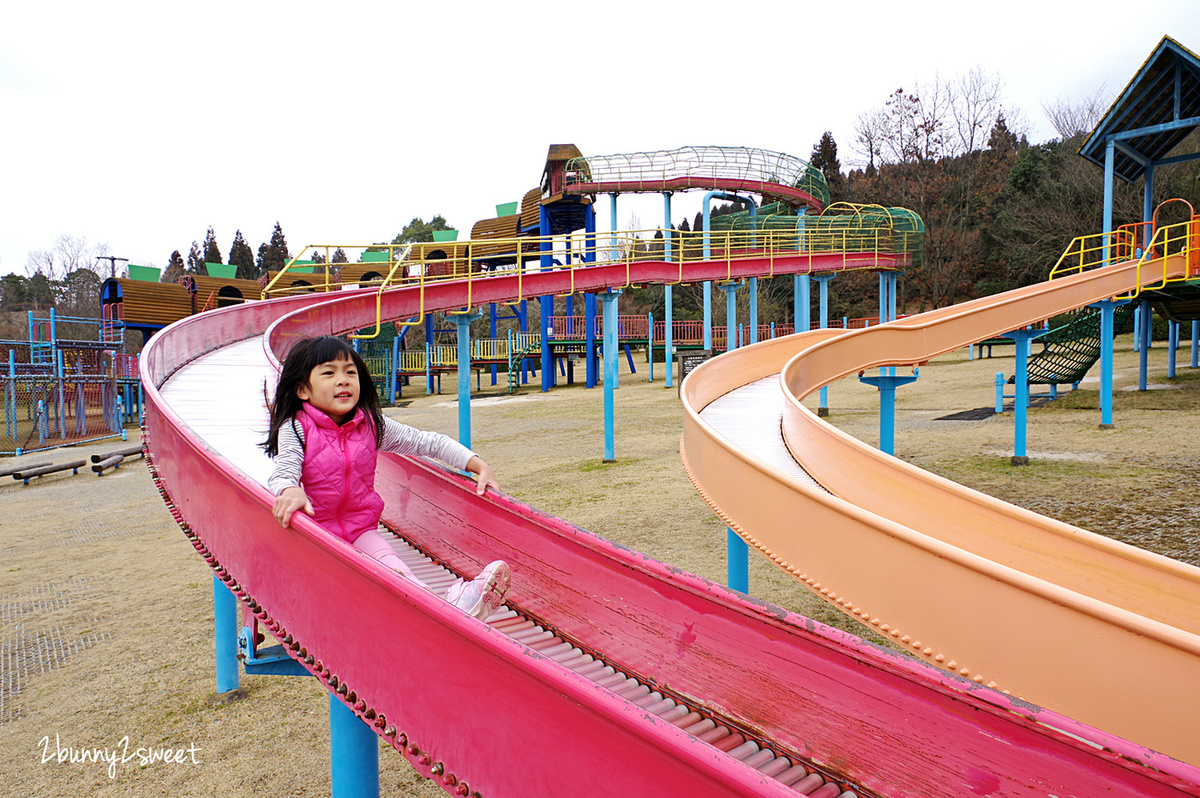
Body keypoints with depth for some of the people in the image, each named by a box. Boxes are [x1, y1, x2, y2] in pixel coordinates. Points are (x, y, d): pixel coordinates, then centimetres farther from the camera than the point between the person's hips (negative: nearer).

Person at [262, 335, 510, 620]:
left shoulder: (372, 425, 1)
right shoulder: (296, 429, -8)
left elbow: (427, 442, 3)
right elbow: (282, 472, -23)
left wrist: (479, 465, -6)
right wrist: (290, 491, -50)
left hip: (361, 528, 3)